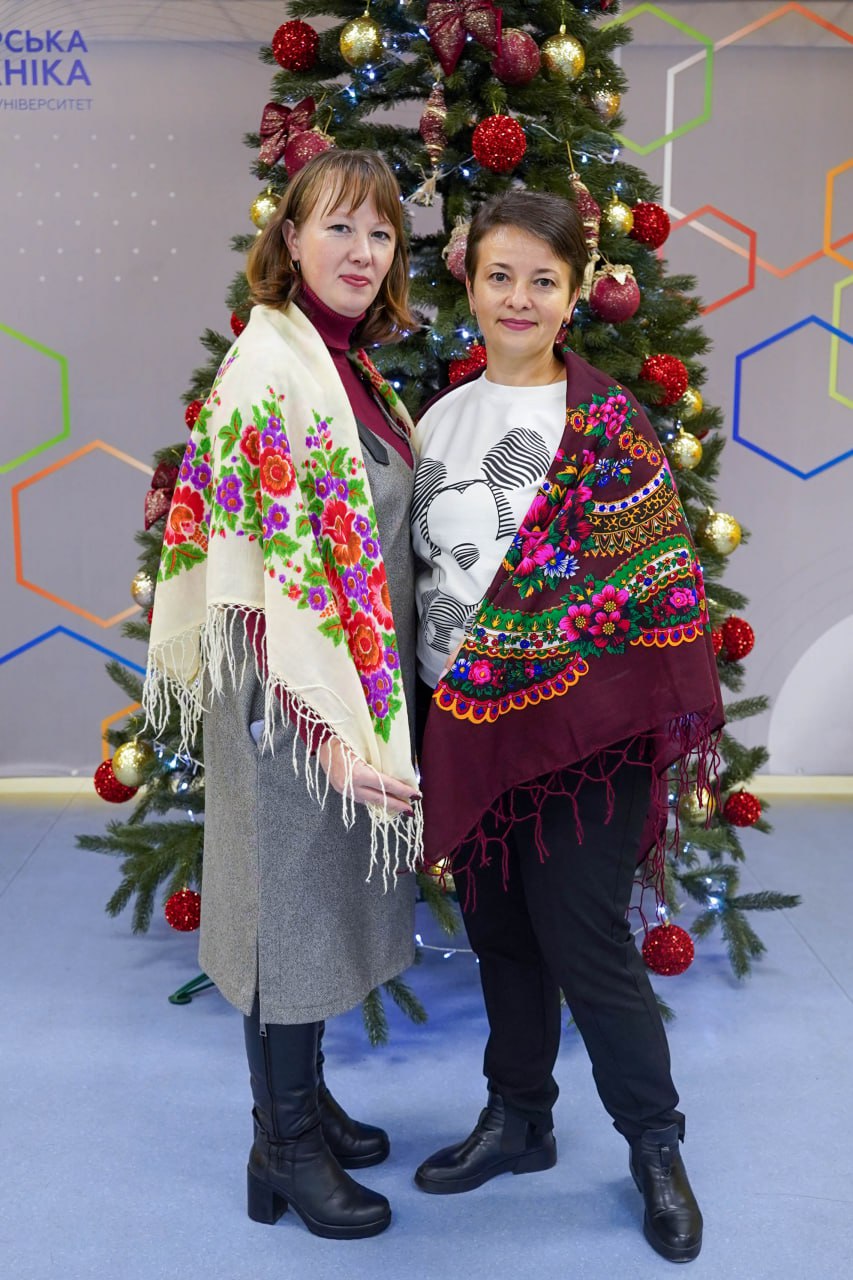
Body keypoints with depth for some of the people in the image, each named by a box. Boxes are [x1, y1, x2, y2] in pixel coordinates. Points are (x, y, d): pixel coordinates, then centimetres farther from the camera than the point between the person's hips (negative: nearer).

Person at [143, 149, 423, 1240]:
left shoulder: (350, 367, 12)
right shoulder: (269, 366, -17)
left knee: (325, 894, 19)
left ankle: (303, 1095, 38)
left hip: (356, 685, 9)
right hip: (296, 698, -9)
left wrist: (376, 709, 15)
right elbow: (272, 569, -22)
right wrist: (335, 721, -24)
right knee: (292, 894, 5)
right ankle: (286, 1146, 25)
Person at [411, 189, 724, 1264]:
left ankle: (656, 1149, 24)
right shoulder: (440, 420, 9)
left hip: (580, 730, -5)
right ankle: (517, 1121, 37)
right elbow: (418, 573, 13)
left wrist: (675, 726, -14)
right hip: (465, 729, 6)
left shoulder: (608, 425, -7)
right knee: (500, 936, 16)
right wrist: (424, 722, 11)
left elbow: (660, 582, -9)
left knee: (587, 947, 1)